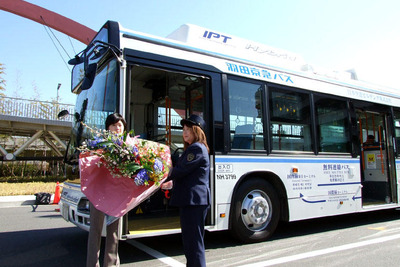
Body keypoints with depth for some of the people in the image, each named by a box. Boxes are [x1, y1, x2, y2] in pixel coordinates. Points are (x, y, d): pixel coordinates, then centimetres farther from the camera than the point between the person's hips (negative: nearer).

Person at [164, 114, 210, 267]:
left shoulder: (197, 148, -12)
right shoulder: (193, 148, 21)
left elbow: (180, 171, -16)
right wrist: (171, 181, 14)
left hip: (194, 200, -11)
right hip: (190, 200, 11)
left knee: (194, 242, -5)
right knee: (190, 240, 18)